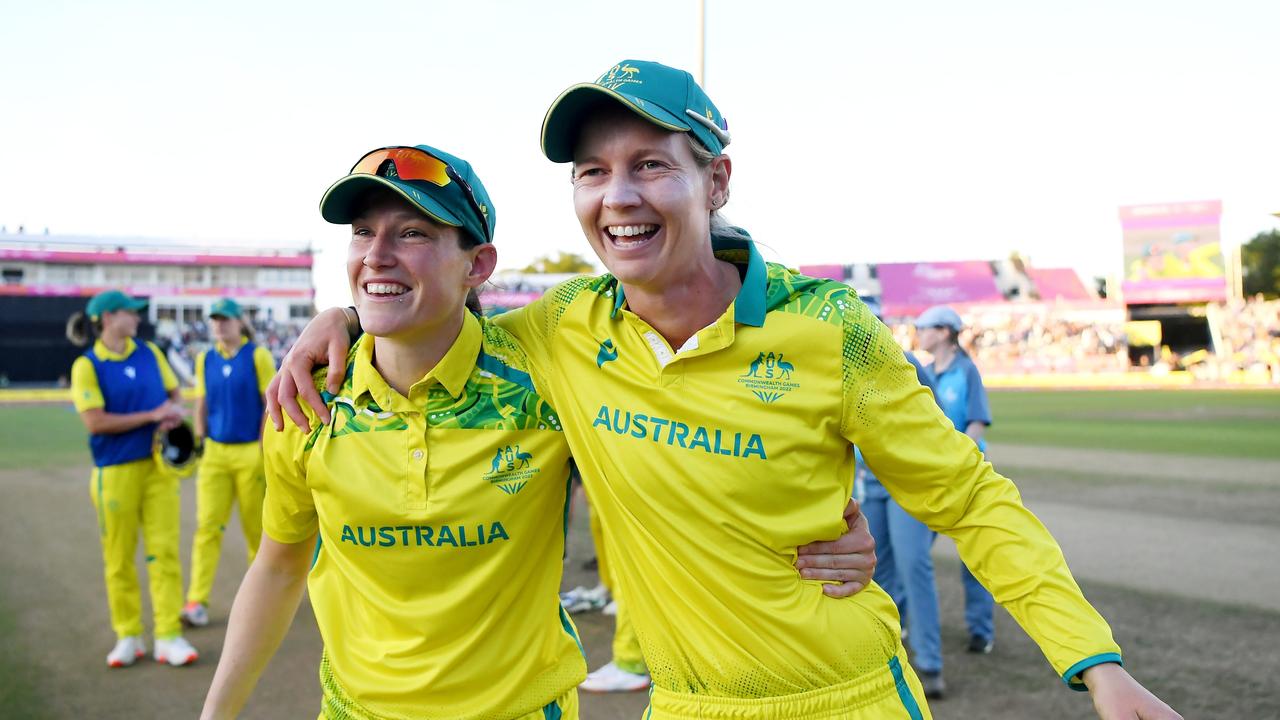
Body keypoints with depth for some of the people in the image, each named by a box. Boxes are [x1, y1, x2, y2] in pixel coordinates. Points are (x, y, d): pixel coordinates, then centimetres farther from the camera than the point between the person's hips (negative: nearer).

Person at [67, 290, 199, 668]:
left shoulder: (149, 353, 8)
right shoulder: (87, 366, -5)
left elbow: (174, 392, 18)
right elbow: (95, 422, -13)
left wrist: (176, 412, -6)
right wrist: (152, 415, -15)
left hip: (159, 465, 4)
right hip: (116, 471, -3)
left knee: (165, 550, -1)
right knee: (119, 558, 5)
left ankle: (168, 636, 3)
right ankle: (128, 636, 19)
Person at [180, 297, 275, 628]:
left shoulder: (258, 356, -4)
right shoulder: (205, 360, 9)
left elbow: (272, 403, -6)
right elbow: (202, 405, 14)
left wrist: (264, 449, -10)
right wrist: (199, 441, 4)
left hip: (251, 452, -3)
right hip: (215, 452, 3)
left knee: (256, 527, 5)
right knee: (207, 525, -4)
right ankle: (197, 601, -5)